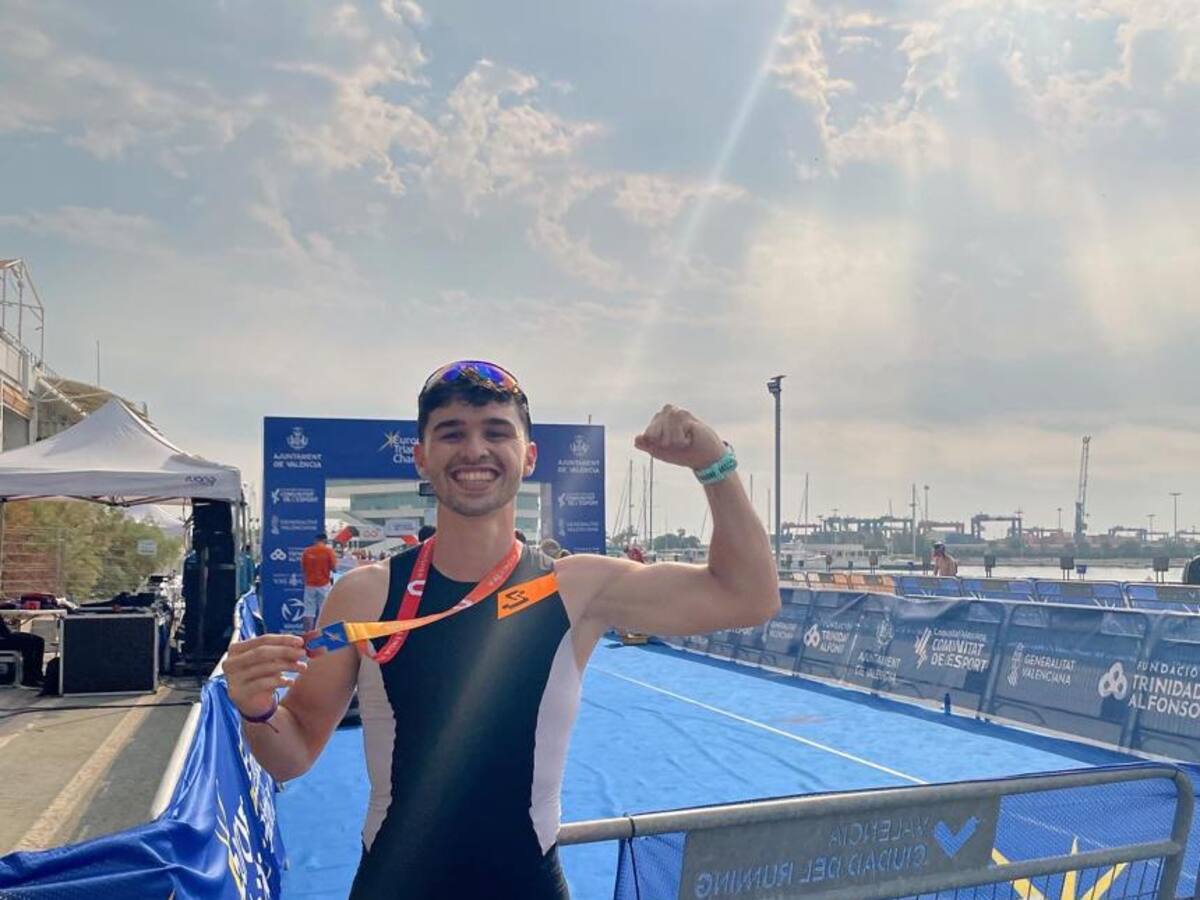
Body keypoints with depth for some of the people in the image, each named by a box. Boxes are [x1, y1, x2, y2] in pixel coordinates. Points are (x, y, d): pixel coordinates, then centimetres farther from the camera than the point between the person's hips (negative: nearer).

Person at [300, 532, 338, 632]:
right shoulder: (328, 550, -7)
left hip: (309, 584, 3)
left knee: (309, 611, 5)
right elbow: (334, 568, -8)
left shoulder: (306, 551, 3)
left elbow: (302, 567, 8)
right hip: (324, 585, -3)